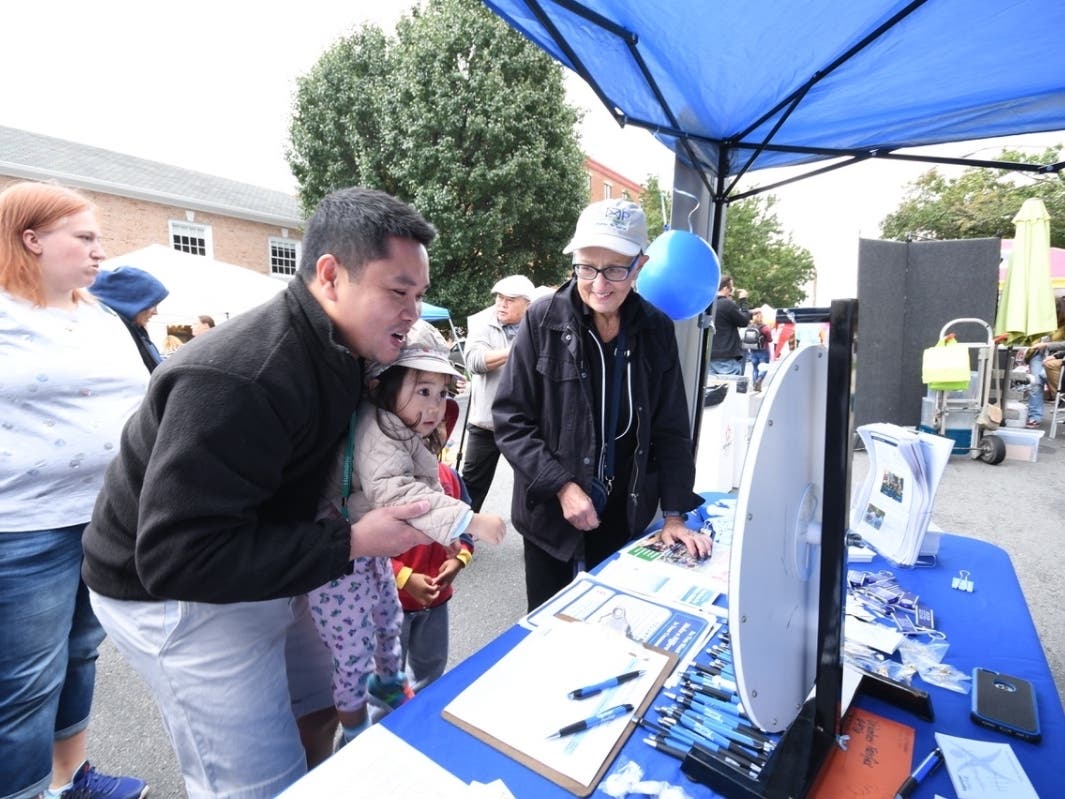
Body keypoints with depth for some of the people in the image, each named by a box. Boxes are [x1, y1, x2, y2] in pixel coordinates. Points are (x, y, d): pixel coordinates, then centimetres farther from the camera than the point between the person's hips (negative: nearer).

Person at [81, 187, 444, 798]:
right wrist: (351, 543, -31)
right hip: (178, 592, -8)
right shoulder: (237, 379, -32)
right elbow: (176, 556, -32)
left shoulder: (336, 349, -4)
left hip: (266, 572, 8)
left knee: (318, 715, 19)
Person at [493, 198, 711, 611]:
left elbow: (671, 431, 1)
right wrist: (562, 485, -18)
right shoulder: (543, 320, -12)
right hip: (552, 515, -2)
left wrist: (674, 515, -2)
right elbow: (510, 421, -11)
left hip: (626, 518, 3)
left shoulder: (656, 329, -3)